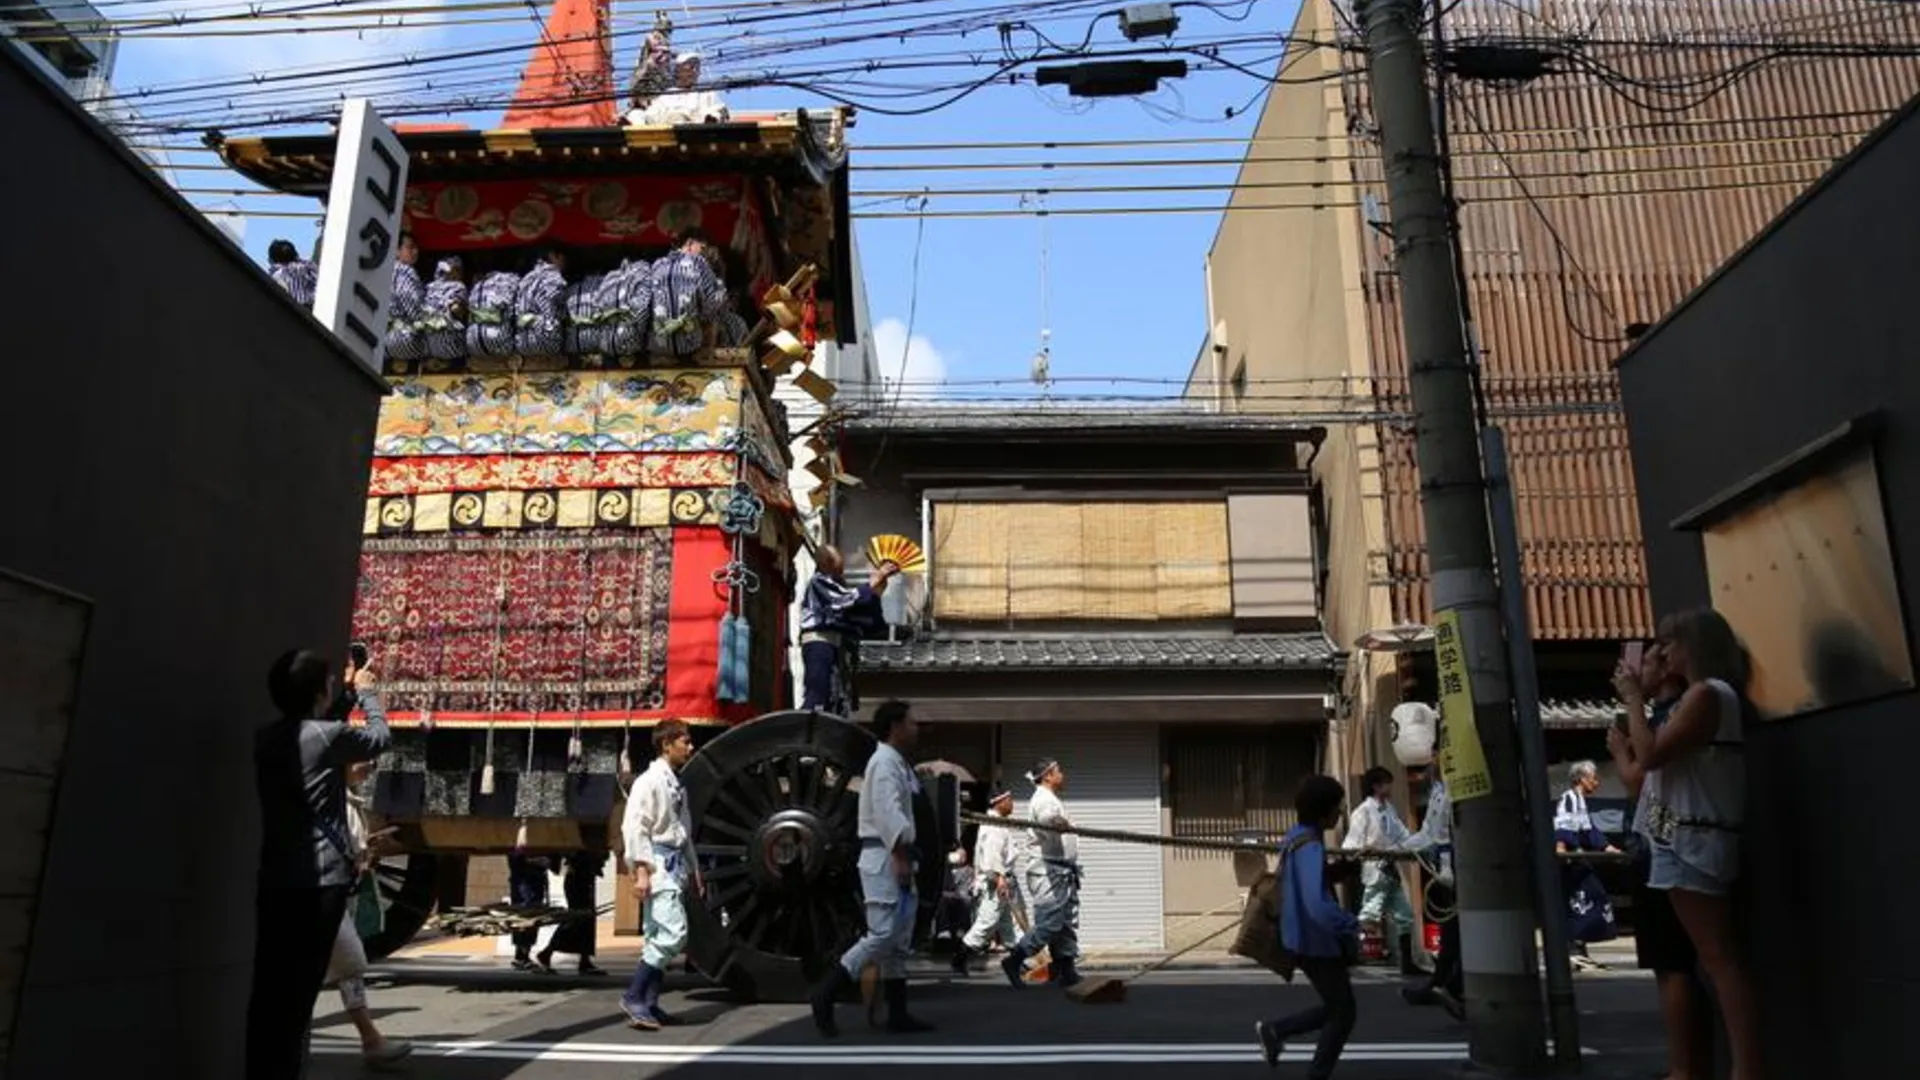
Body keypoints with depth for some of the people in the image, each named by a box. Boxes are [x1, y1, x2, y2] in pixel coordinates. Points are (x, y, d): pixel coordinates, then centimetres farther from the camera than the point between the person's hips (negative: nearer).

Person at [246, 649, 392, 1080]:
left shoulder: (264, 739, 9)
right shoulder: (328, 735, -10)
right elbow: (380, 736, 9)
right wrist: (367, 691, 24)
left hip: (273, 878, 6)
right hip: (319, 877, -6)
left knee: (269, 985, 8)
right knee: (299, 985, -3)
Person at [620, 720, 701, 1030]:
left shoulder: (677, 785, 17)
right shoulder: (649, 781, -9)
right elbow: (634, 828, -15)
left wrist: (693, 870, 19)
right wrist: (641, 871, -21)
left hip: (675, 866, 9)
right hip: (658, 865, -9)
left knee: (659, 937, 10)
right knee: (673, 932, -15)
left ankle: (648, 1004, 15)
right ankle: (633, 997, -6)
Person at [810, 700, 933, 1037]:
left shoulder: (897, 763, 19)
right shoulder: (885, 762, -12)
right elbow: (888, 813, -22)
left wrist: (904, 858, 13)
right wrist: (900, 858, -25)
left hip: (894, 857, 10)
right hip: (884, 857, -10)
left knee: (898, 941, 10)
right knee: (882, 935, -11)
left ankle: (898, 1014, 14)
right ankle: (825, 995, -5)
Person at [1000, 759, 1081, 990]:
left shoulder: (1053, 800, 23)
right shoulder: (1042, 799, -11)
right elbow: (1046, 816, -35)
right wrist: (1059, 821, -52)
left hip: (1064, 872, 10)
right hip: (1049, 871, -10)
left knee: (1068, 923, 7)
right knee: (1048, 922, -13)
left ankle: (1065, 970, 10)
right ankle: (1014, 961, -5)